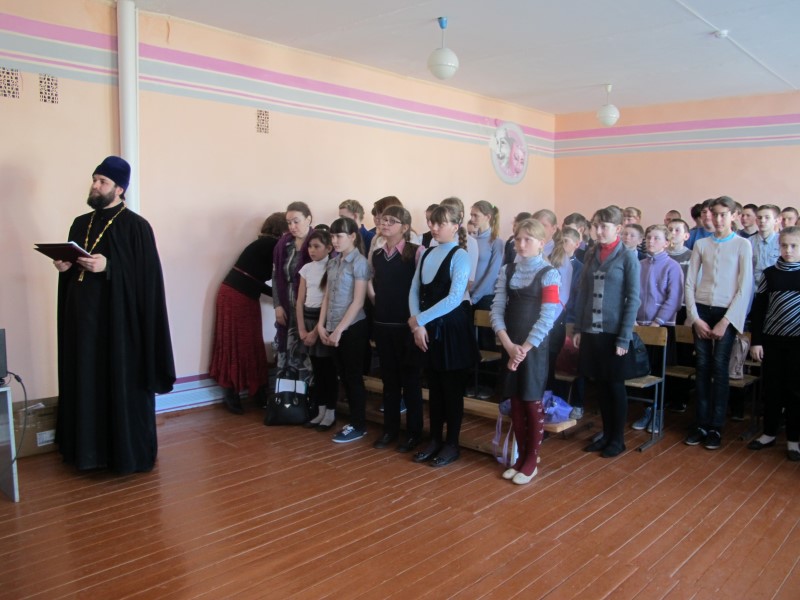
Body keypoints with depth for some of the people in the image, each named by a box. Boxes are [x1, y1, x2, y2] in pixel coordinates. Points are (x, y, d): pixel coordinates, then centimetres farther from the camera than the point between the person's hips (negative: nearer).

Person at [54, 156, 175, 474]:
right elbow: (71, 267, 18)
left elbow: (146, 275, -13)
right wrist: (64, 266, -3)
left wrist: (108, 266, -23)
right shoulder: (80, 224, 13)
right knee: (86, 382, 11)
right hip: (83, 314, 7)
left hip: (119, 316, -6)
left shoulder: (136, 226, -7)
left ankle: (129, 453, 12)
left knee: (123, 385, 0)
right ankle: (90, 448, 23)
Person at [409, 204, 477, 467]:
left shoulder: (460, 256, -11)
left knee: (452, 388, 5)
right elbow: (415, 290, 7)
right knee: (434, 386, 14)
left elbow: (454, 299, -19)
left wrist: (419, 319, -16)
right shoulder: (427, 254, 10)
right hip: (428, 328, 6)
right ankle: (435, 440, 26)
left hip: (452, 327, -6)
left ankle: (452, 444, 18)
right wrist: (417, 324, -8)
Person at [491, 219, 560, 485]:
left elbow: (547, 317, -12)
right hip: (510, 346, 4)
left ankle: (532, 460, 17)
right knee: (515, 402, 10)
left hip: (535, 347, -4)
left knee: (533, 402, 3)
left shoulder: (549, 274, -5)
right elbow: (497, 309, 0)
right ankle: (521, 456, 24)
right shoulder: (507, 271, 6)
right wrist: (509, 345, -12)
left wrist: (525, 348, -15)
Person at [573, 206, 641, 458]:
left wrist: (624, 337, -13)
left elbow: (633, 299, -9)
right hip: (591, 331, 4)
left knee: (615, 386, 7)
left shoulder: (628, 257, -6)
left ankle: (618, 439, 21)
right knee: (601, 385, 13)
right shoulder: (591, 254, 7)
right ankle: (606, 434, 26)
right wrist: (578, 328, 6)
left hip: (614, 333, -4)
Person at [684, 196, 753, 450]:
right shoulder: (701, 244, 7)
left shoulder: (742, 245, -1)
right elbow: (689, 283, 6)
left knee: (719, 367, -4)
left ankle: (716, 427, 5)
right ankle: (701, 424, 10)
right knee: (702, 366, 2)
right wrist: (695, 317, -3)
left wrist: (725, 322, -9)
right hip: (701, 310, 2)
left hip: (727, 313, -2)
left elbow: (745, 287, -5)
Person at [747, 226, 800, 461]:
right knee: (772, 389, 10)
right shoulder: (770, 273, 3)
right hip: (771, 340, 2)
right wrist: (756, 341, 0)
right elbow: (758, 308, 4)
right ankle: (769, 433, 23)